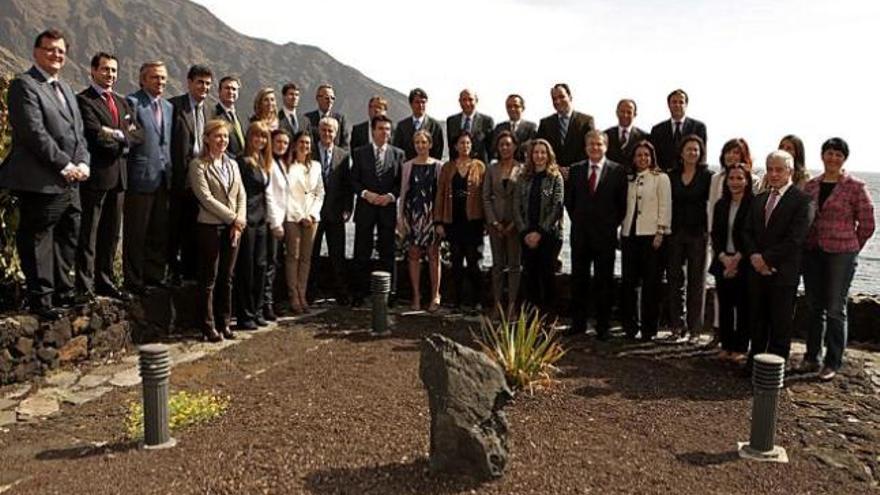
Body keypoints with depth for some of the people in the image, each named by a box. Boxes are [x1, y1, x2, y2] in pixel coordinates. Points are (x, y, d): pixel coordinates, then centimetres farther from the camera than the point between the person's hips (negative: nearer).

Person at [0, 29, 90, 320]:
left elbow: (78, 131, 17)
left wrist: (82, 162, 0)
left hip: (70, 181, 8)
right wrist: (64, 165, -17)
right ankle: (40, 300, 10)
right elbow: (34, 133, -16)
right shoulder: (24, 85, -7)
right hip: (41, 183, -8)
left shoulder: (64, 88, 20)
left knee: (68, 240, 15)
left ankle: (63, 292, 27)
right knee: (38, 242, 1)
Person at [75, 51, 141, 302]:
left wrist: (119, 135, -10)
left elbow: (138, 134, 8)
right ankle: (85, 286, 5)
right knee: (89, 234, -1)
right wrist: (121, 145, -5)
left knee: (111, 233, 12)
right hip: (96, 175, -7)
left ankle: (105, 281, 21)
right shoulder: (84, 100, -5)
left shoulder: (121, 102, 18)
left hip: (118, 176, 7)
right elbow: (96, 136, -17)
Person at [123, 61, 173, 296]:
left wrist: (170, 172, 13)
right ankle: (134, 281, 10)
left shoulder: (168, 107, 17)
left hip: (164, 179, 7)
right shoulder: (132, 102, -5)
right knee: (136, 232, 1)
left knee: (160, 232, 10)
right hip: (141, 177, -6)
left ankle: (154, 276, 21)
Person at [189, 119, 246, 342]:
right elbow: (206, 198, -13)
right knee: (208, 279, 1)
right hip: (210, 227, -5)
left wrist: (240, 220, -6)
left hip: (233, 228, 6)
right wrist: (233, 218, -14)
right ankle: (208, 326, 9)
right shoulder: (198, 164, -5)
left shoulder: (232, 164, 14)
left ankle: (224, 323, 18)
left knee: (227, 277, 10)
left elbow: (241, 195, 9)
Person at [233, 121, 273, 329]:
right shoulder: (242, 161, -10)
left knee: (260, 266, 11)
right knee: (246, 267, -1)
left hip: (260, 220, 8)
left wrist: (268, 216, 14)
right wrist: (240, 218, -17)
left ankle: (256, 311, 22)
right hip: (247, 219, -8)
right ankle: (244, 315, 7)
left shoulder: (264, 162, 14)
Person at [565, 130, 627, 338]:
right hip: (580, 233, 3)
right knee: (579, 279, 7)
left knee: (604, 280, 4)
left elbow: (623, 203, 2)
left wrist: (613, 224, 1)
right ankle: (578, 323, 17)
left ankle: (603, 326, 12)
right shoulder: (576, 169, 6)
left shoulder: (617, 171, -2)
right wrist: (577, 220, 8)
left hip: (605, 234, -2)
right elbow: (569, 199, 13)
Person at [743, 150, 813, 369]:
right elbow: (747, 232, 11)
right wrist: (754, 256, -6)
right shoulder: (759, 199, 15)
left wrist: (766, 257, -14)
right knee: (757, 320, 12)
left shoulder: (802, 201, -6)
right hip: (758, 270, 5)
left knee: (781, 323, 3)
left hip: (783, 273, -5)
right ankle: (754, 361, 22)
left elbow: (795, 239, -15)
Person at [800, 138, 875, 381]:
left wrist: (850, 248, 3)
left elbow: (867, 224, -3)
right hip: (813, 252, 4)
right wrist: (808, 245, 6)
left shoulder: (855, 187, -6)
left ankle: (833, 363, 13)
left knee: (835, 309, 2)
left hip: (841, 254, -4)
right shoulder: (811, 185, 7)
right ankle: (812, 358, 22)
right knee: (814, 307, 11)